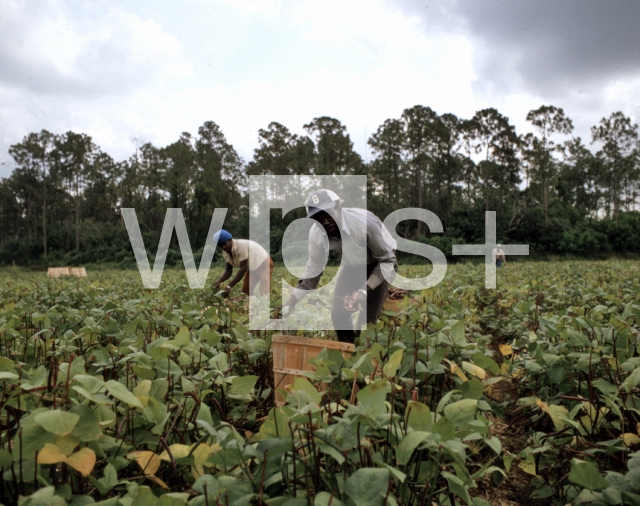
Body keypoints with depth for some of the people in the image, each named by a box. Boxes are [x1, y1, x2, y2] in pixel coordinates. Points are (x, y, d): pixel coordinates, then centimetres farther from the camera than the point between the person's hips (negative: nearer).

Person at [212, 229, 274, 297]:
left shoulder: (241, 245, -33)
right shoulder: (225, 252, -8)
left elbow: (243, 268, -33)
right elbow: (228, 270, -4)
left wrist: (229, 286, -36)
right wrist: (219, 281, -25)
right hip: (251, 268, 8)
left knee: (264, 295, -20)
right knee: (245, 293, 3)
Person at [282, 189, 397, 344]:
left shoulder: (364, 221, -37)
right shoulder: (316, 234, -21)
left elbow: (388, 261, -28)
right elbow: (313, 269, -8)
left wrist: (365, 290, -38)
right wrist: (292, 300, -17)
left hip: (377, 264, -4)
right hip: (352, 265, 5)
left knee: (368, 318, -13)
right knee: (338, 313, -1)